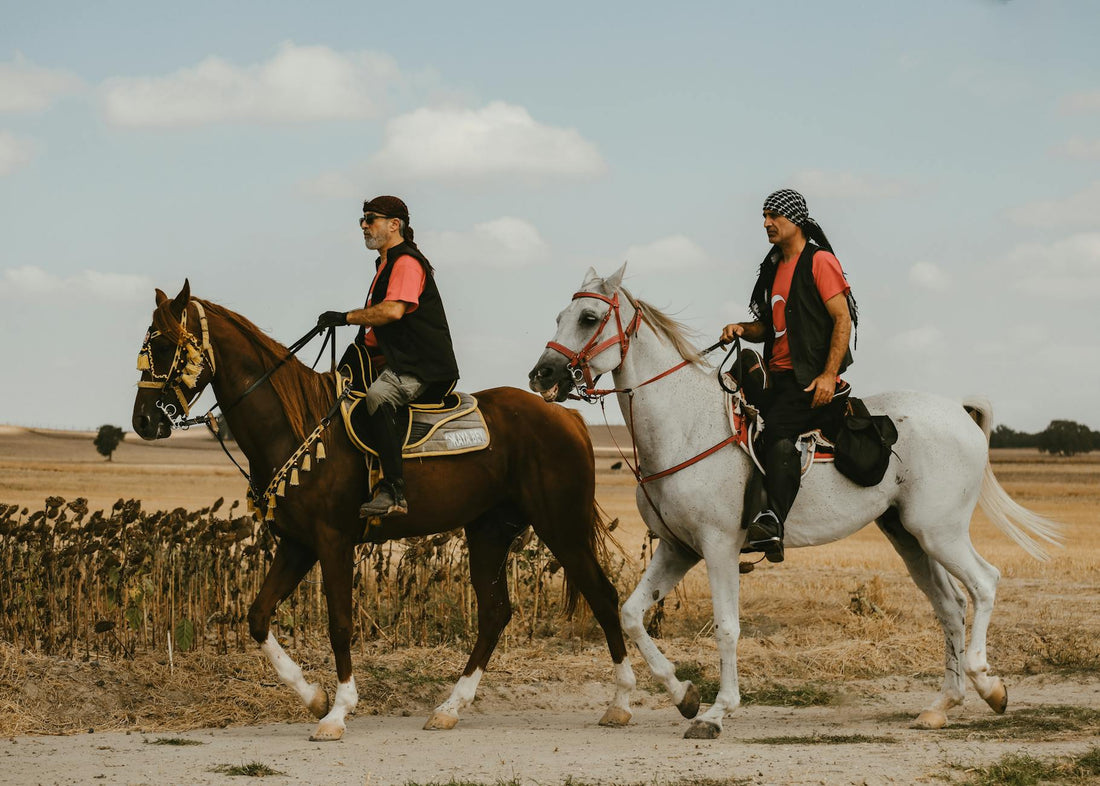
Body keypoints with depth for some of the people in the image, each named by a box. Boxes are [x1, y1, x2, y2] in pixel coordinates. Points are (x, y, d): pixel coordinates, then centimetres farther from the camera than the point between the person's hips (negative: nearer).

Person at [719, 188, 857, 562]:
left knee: (778, 430, -28)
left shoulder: (819, 261, -5)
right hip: (780, 377, 9)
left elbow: (843, 320, -12)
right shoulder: (774, 267, 20)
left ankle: (773, 522, -41)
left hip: (814, 377, -9)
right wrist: (742, 330, 4)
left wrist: (828, 376, -21)